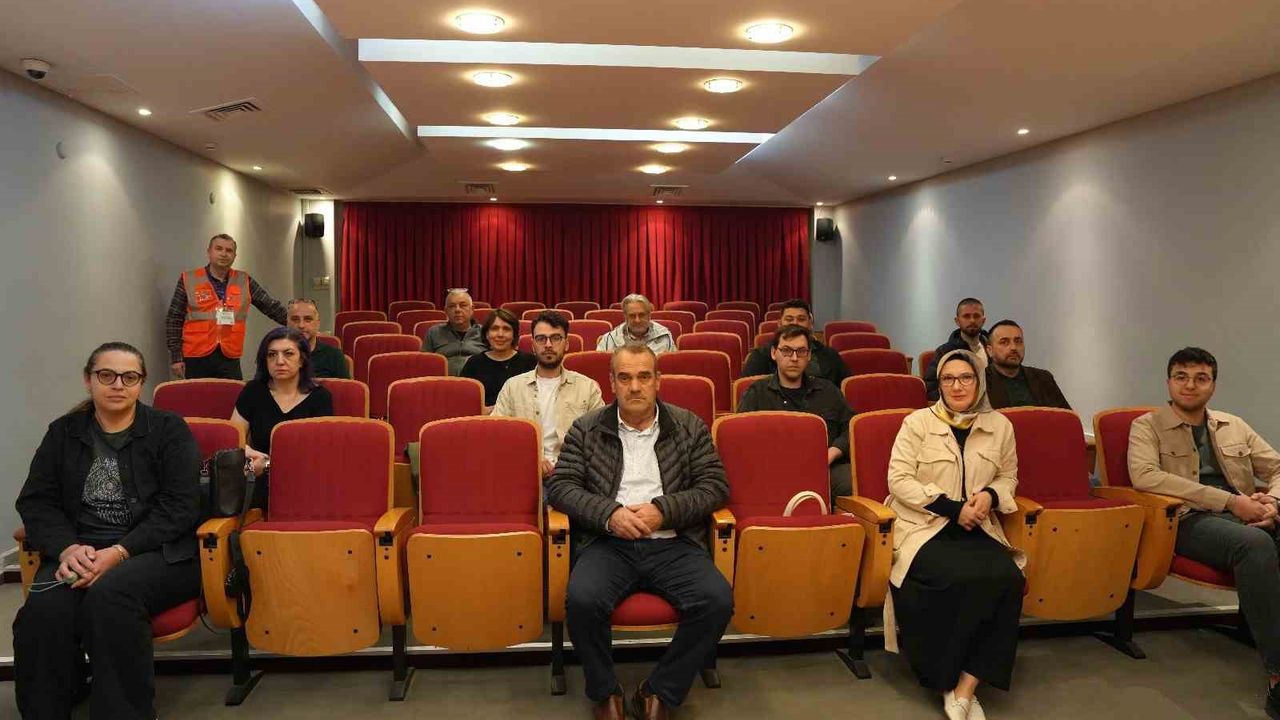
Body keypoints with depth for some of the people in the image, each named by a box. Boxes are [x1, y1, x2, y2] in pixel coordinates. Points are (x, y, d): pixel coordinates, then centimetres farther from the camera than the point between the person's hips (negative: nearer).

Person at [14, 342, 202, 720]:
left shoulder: (169, 429, 4)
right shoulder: (64, 432, 15)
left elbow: (179, 505, -6)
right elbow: (36, 501, 9)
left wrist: (119, 552, -18)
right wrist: (67, 548, -12)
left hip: (157, 552, -3)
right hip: (80, 552, 3)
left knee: (111, 593, -35)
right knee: (45, 608, -29)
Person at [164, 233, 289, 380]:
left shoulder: (244, 281, 10)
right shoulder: (189, 280, 3)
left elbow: (272, 307, 11)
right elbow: (174, 321, 3)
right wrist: (176, 357, -2)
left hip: (230, 358, 2)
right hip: (196, 360, -2)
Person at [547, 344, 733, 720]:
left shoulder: (690, 427, 10)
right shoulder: (586, 429, 9)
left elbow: (715, 486, 5)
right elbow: (560, 486, 4)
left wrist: (663, 510, -11)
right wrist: (609, 513, -13)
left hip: (673, 544, 1)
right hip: (609, 544, 0)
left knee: (717, 601, -26)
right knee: (582, 600, -31)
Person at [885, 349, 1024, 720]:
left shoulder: (1000, 425, 12)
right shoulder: (918, 422, 1)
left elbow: (1008, 477, 20)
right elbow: (899, 480, -5)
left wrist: (991, 494, -4)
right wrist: (953, 507, -13)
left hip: (978, 529, 4)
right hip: (925, 528, -3)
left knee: (1008, 579, -27)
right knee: (967, 578, -31)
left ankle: (965, 686, -17)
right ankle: (951, 682, -8)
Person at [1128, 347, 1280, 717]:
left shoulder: (1234, 426, 25)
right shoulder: (1147, 426, 7)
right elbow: (1144, 475, -11)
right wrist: (1229, 500, -14)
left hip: (1248, 518, 5)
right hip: (1191, 520, -5)